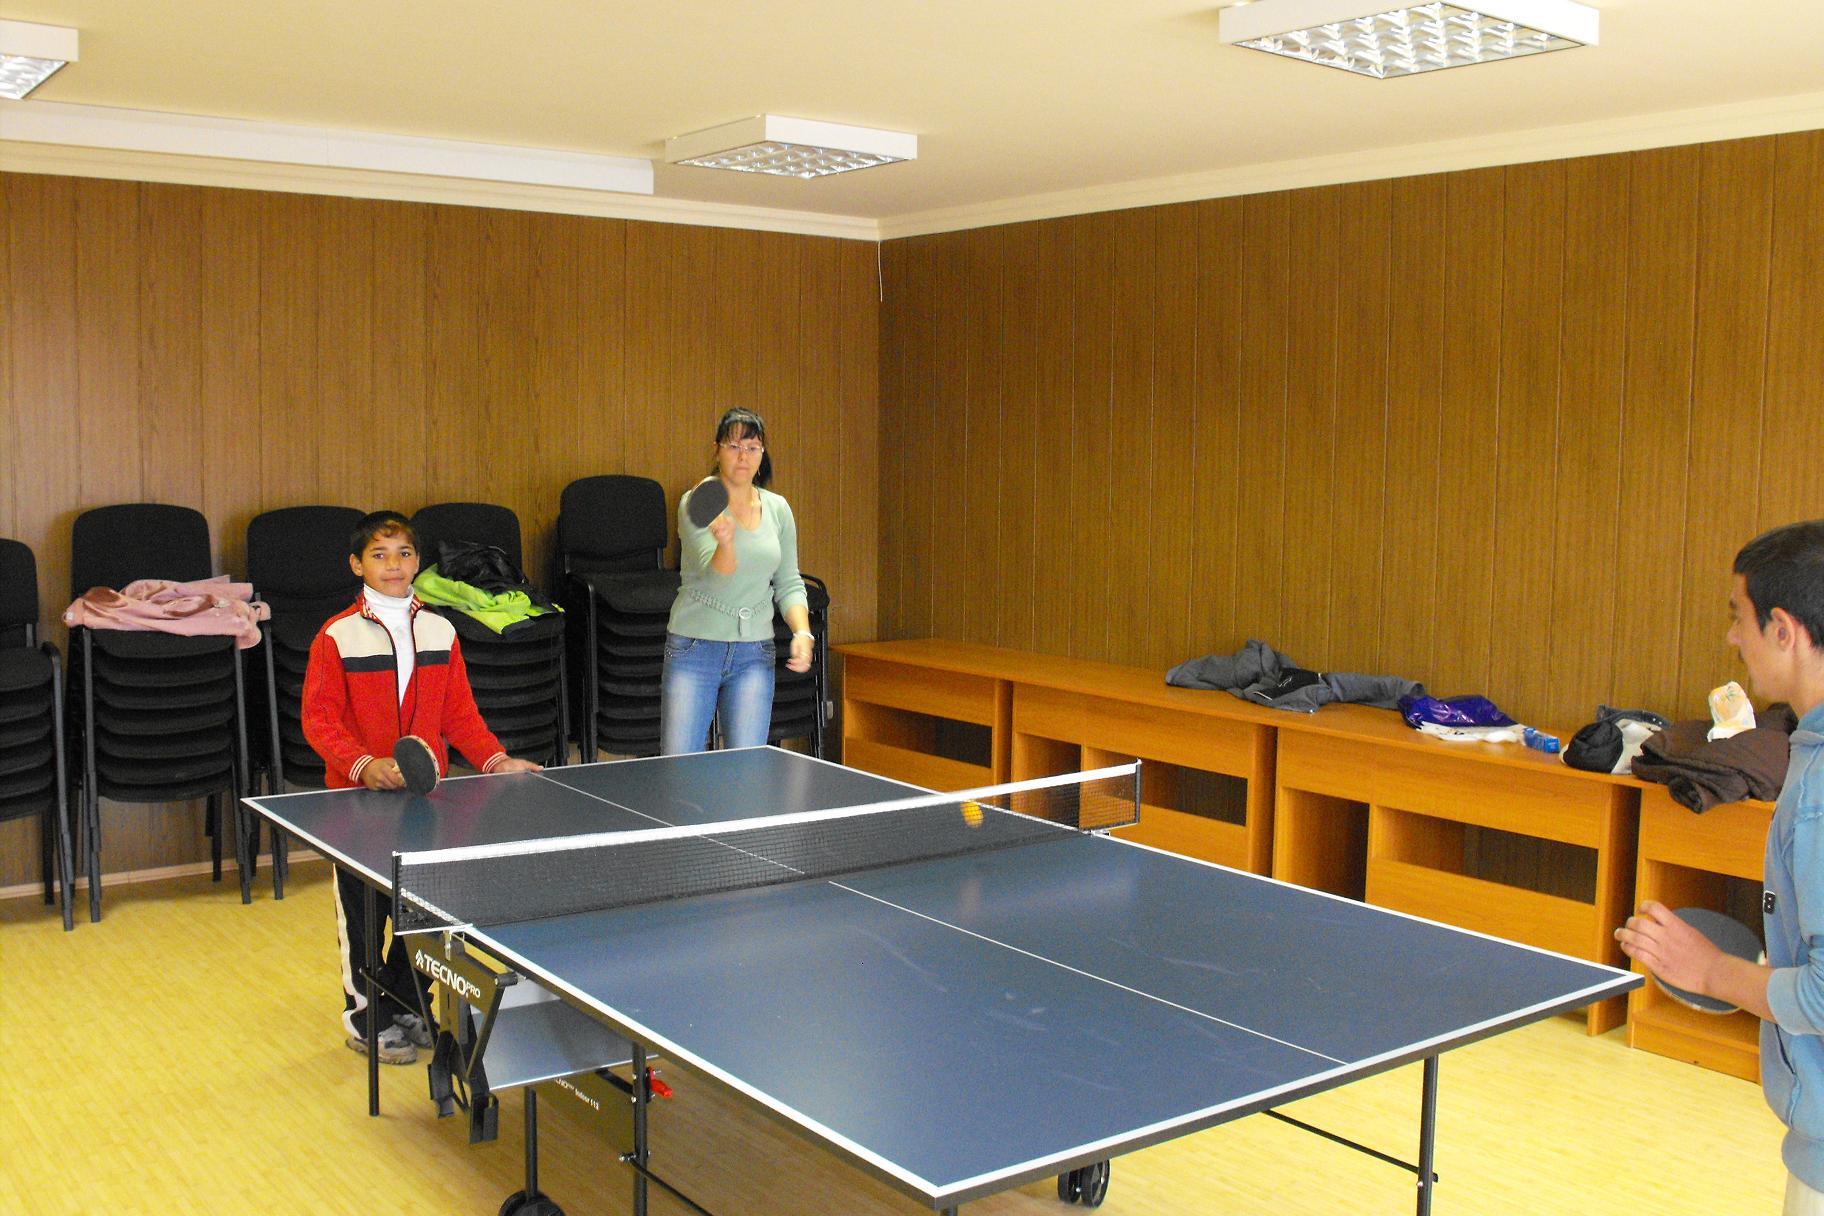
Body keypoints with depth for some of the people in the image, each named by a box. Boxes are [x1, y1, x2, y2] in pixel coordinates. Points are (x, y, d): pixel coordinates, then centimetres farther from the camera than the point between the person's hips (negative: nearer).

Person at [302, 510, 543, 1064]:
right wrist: (363, 764, -23)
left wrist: (496, 760, -3)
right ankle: (366, 1015, 22)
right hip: (358, 795, -3)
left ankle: (407, 1005, 28)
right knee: (363, 914, 6)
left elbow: (459, 712, 9)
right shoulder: (337, 636, -7)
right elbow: (319, 717, -10)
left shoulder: (440, 632, 5)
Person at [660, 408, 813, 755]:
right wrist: (725, 543, -41)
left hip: (754, 654, 3)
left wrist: (802, 632, -5)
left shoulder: (777, 509, 6)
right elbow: (716, 575, -19)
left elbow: (789, 584, 12)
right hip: (694, 647, -3)